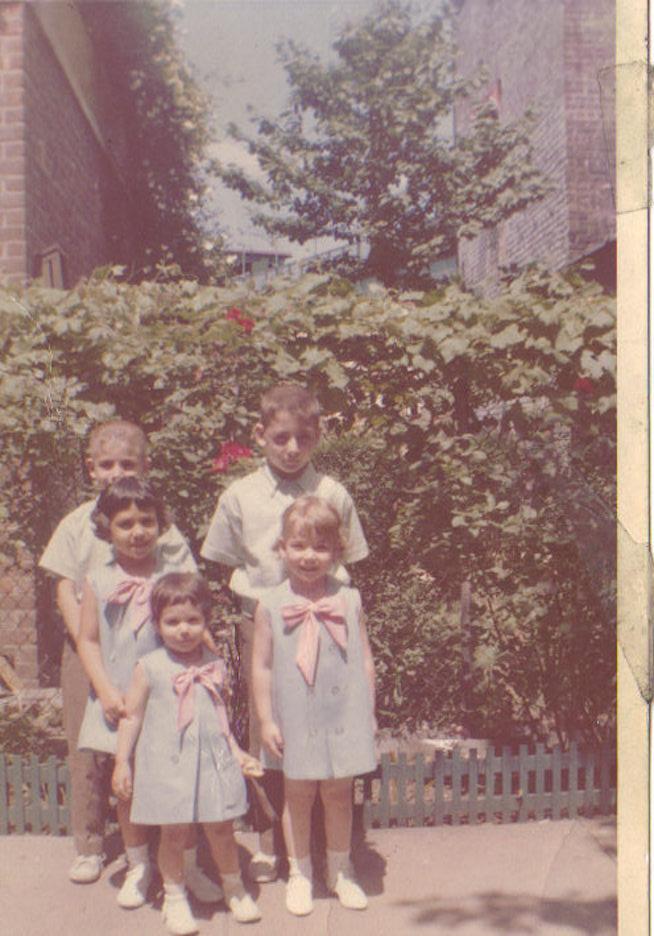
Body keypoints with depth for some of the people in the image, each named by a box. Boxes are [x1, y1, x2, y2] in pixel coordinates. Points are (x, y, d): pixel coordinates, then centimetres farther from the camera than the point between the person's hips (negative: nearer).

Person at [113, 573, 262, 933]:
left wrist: (237, 753, 14)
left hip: (213, 761, 3)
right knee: (173, 833, 6)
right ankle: (175, 897, 26)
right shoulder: (149, 667, -7)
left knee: (221, 829, 11)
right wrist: (122, 762, -3)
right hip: (168, 764, -3)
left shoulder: (215, 666, 4)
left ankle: (234, 889, 32)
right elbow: (132, 716, -1)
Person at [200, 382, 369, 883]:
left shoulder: (332, 494, 1)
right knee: (264, 733, 7)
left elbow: (347, 566, 8)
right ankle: (269, 842, 22)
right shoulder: (240, 497, 2)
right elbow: (223, 569, 9)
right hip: (260, 621, 1)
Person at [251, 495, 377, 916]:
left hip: (343, 717, 1)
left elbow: (365, 660, 3)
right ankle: (300, 874, 30)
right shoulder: (272, 605, -7)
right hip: (295, 720, -1)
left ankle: (340, 871, 33)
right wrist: (266, 720, -4)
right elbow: (262, 666, -3)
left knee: (339, 794, 13)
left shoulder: (349, 600, -4)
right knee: (298, 795, 11)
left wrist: (368, 713, 3)